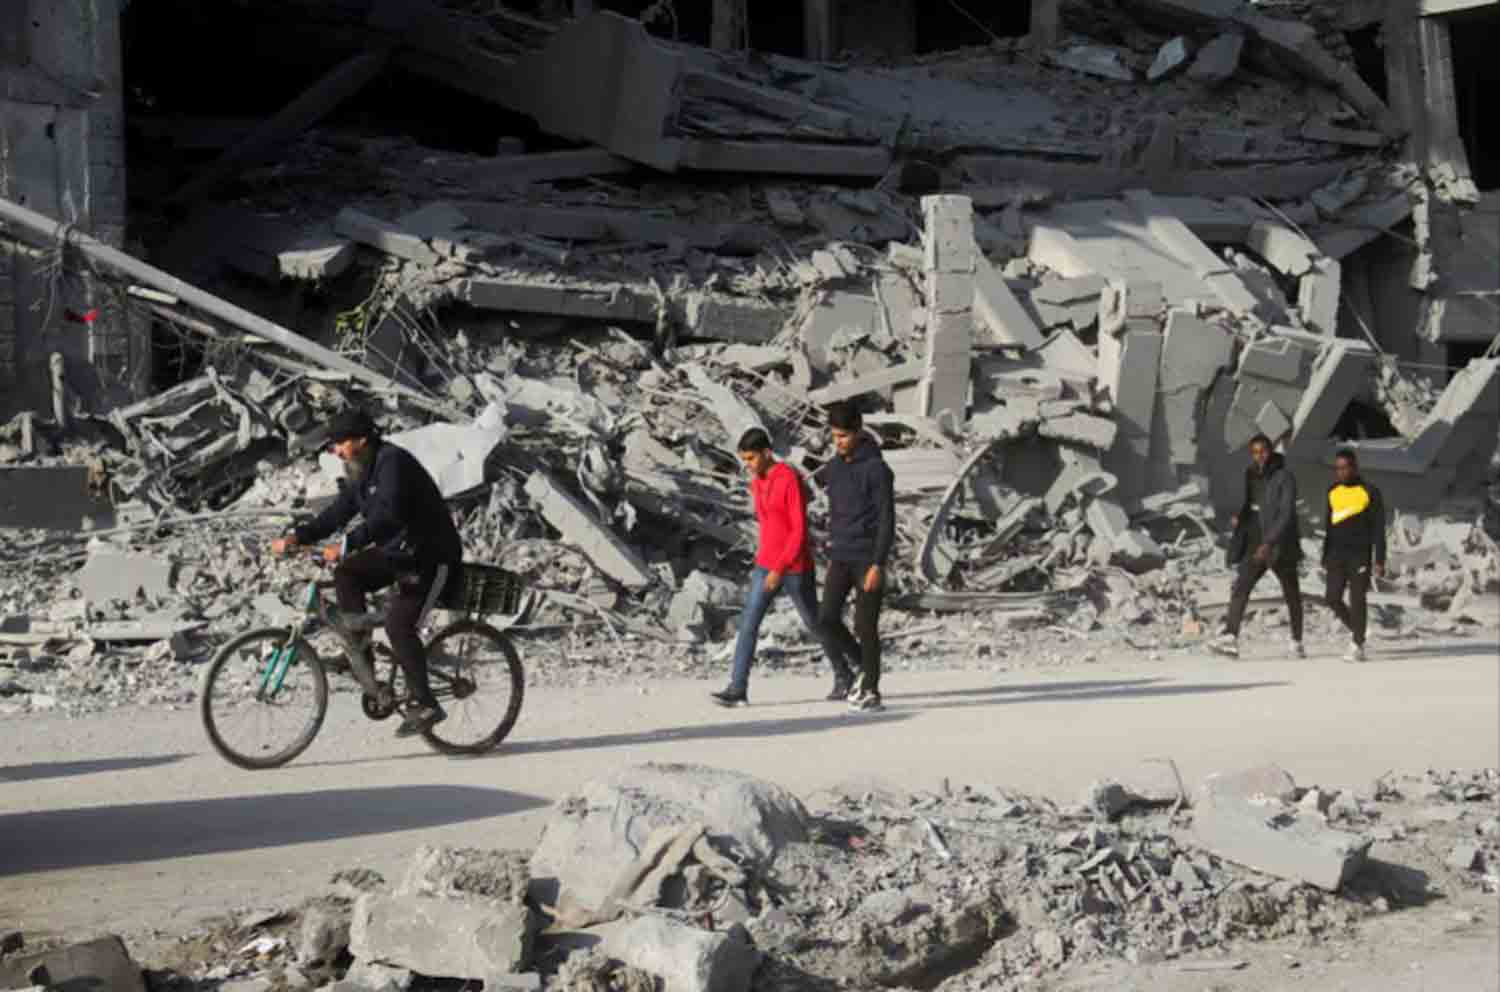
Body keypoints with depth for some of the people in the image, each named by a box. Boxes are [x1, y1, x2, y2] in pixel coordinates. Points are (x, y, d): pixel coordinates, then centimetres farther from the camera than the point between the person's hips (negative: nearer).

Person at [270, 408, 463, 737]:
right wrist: (299, 537, -5)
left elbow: (386, 516, -34)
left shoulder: (393, 462, -22)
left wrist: (346, 546, -41)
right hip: (397, 550, 9)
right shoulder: (361, 471, 8)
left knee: (398, 624, -20)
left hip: (431, 556, -9)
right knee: (346, 575, -9)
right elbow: (339, 512, 8)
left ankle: (424, 705, -13)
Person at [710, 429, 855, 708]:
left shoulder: (791, 480, -19)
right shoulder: (757, 483, 7)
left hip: (796, 567, -6)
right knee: (748, 622, -7)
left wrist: (779, 569, -26)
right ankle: (738, 689, -10)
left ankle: (843, 675, 31)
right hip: (766, 565, 6)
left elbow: (800, 531, -22)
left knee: (814, 624, 9)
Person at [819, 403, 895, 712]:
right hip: (841, 558, 6)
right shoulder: (835, 466, 9)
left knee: (865, 626, -3)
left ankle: (871, 692, 8)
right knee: (827, 620, -3)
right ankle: (865, 666, 19)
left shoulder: (877, 469, -13)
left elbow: (887, 520, -15)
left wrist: (878, 565, -20)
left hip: (868, 559, -6)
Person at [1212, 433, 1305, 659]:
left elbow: (1287, 513, -21)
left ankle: (1297, 642, 26)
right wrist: (1240, 518, 4)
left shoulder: (1285, 478, -12)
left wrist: (1269, 543, -30)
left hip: (1280, 545, -5)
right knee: (1240, 587, -14)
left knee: (1292, 595, 11)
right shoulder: (1251, 475, 8)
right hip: (1255, 544, 5)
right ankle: (1230, 638, -25)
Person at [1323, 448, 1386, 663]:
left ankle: (1357, 646, 1)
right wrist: (1325, 558, 16)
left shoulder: (1369, 492, -4)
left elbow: (1378, 529, -4)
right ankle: (1355, 628, 21)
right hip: (1337, 555, 4)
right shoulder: (1333, 492, 11)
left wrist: (1379, 560, -9)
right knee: (1332, 598, -3)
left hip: (1360, 554, -4)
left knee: (1357, 599, -6)